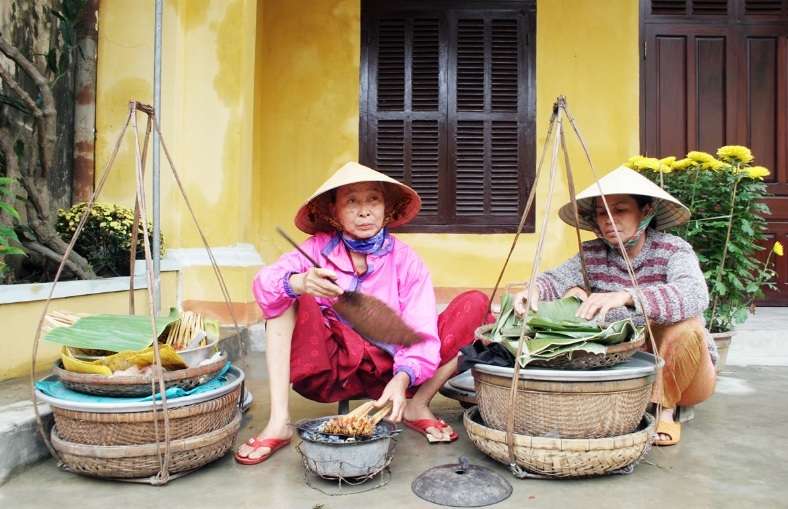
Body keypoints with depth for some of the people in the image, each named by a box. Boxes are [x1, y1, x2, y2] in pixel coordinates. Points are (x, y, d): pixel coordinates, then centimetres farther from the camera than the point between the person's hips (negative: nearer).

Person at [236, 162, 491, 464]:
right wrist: (299, 283, -43)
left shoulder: (406, 261, -7)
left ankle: (416, 407, -3)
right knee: (285, 293, -19)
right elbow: (263, 283, -20)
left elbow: (421, 334, -16)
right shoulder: (318, 249, -5)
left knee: (474, 305, -13)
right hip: (328, 374, 1)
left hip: (386, 375, 0)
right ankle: (279, 423, -19)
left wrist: (402, 380, -36)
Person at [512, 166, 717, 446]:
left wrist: (626, 296, -54)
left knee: (684, 325, -34)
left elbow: (694, 295, -37)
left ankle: (666, 408, -7)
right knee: (574, 298, -15)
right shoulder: (593, 254, -4)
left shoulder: (673, 250, -16)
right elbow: (556, 278, -21)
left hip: (674, 369, -3)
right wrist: (535, 288, -46)